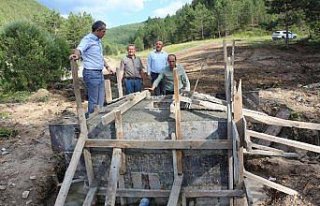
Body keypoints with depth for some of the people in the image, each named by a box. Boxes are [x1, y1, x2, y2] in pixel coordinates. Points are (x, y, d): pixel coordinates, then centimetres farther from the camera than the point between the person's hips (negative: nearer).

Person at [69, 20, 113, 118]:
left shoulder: (98, 40, 17)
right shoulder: (87, 39, -11)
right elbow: (79, 49, -30)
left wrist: (107, 66, 37)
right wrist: (76, 55, -52)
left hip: (100, 73, 9)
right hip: (91, 73, -9)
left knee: (100, 100, 15)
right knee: (93, 101, -5)